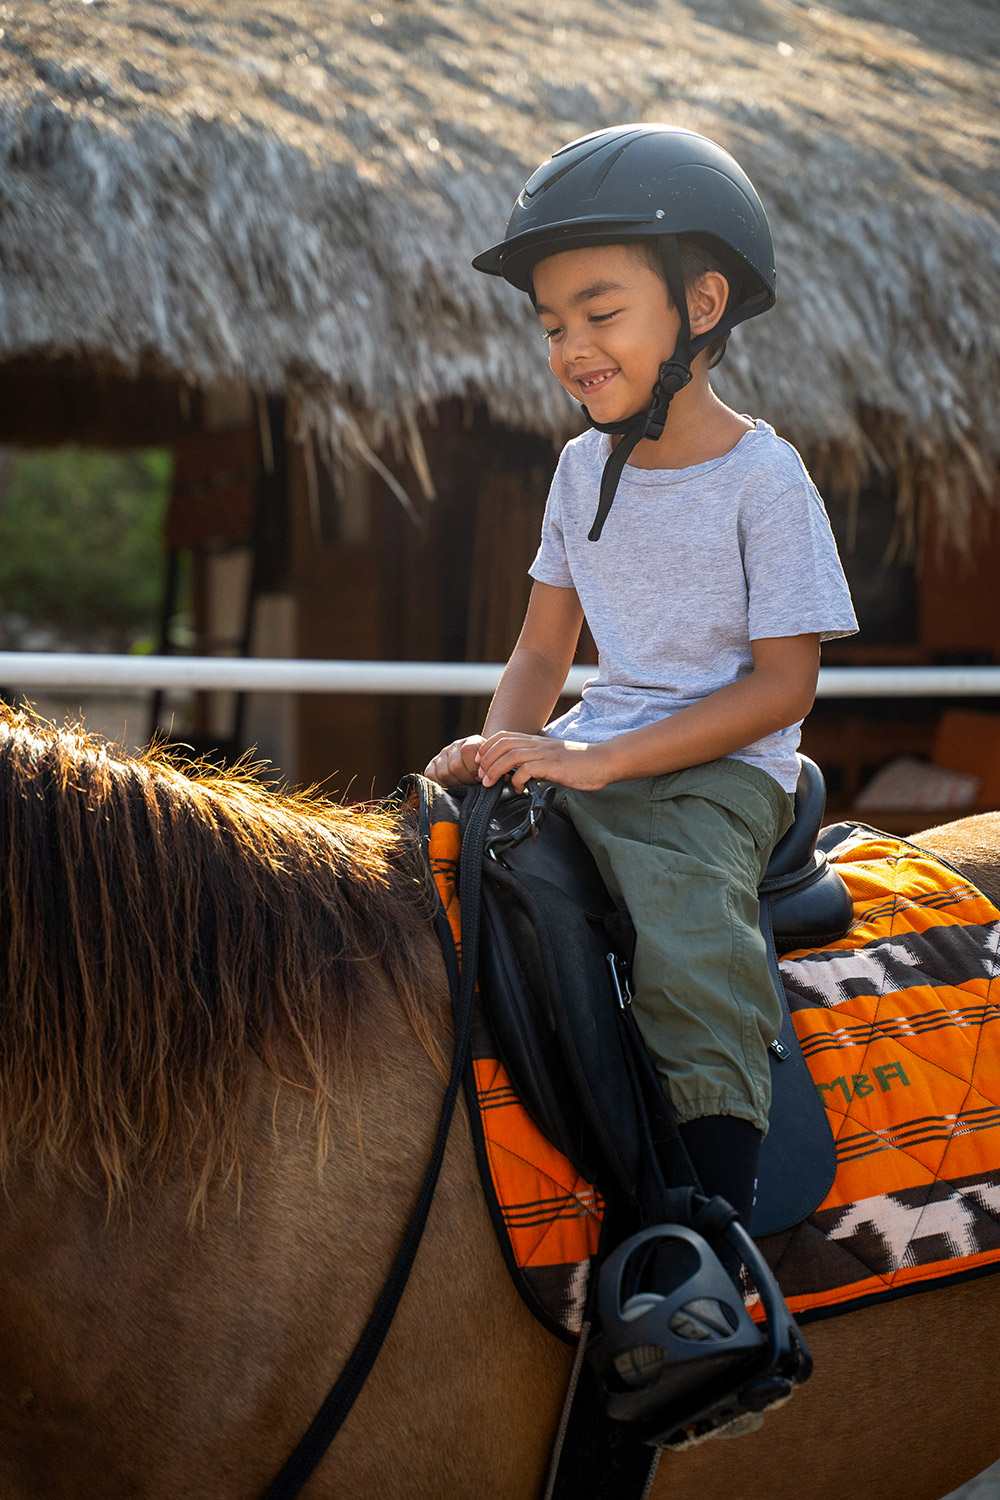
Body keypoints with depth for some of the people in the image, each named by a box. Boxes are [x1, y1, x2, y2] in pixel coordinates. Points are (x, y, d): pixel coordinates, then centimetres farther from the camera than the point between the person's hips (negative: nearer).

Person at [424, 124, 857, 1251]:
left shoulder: (763, 478, -8)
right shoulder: (585, 465, 10)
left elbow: (783, 687, -12)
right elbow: (542, 652, 15)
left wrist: (598, 761, -19)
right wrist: (501, 747, -8)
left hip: (717, 771, -6)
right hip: (585, 758, 7)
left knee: (692, 958, -31)